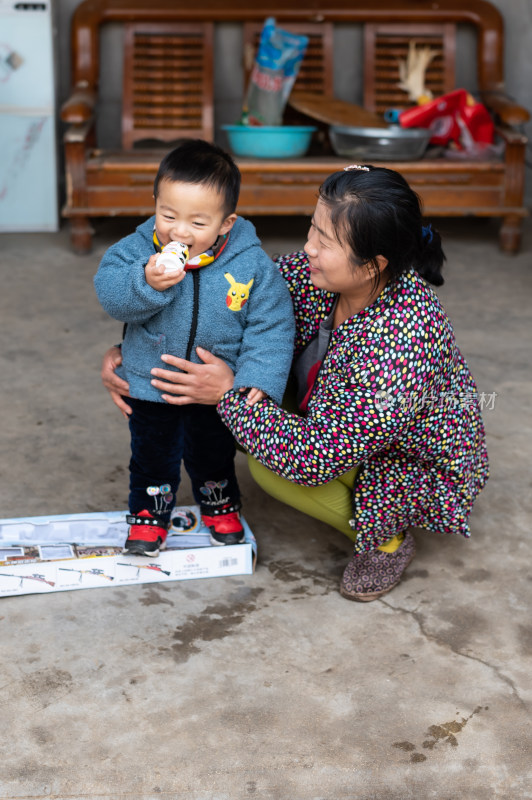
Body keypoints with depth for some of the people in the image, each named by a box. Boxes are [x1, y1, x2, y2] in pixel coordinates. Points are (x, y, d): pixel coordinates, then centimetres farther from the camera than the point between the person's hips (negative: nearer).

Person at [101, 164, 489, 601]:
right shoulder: (312, 272, -18)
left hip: (420, 466, -8)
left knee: (271, 464, -26)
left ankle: (389, 540, 0)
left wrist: (227, 395, -31)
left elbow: (318, 457, -37)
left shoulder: (403, 343, -40)